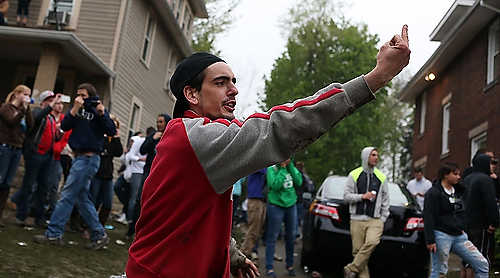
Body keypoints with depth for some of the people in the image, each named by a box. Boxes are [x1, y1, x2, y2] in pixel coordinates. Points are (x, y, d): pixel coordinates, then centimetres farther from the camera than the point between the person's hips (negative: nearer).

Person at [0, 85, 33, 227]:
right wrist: (23, 108, -14)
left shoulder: (24, 110, 18)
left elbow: (30, 125, 3)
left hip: (17, 150, 6)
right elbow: (12, 121, -16)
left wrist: (27, 109, -1)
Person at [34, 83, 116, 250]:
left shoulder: (98, 110, -4)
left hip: (88, 159, -8)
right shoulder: (78, 109, 13)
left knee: (67, 196, -7)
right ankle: (99, 235, 16)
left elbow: (112, 132, -13)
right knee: (82, 198, 10)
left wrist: (102, 114, -24)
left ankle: (53, 234, 0)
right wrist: (75, 109, -10)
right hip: (79, 157, 8)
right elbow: (64, 126, 1)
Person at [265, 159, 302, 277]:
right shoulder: (272, 169, -8)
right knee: (272, 237, -2)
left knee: (291, 237, 11)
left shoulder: (290, 167, 7)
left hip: (291, 205, 5)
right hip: (276, 206, -5)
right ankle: (269, 268, 6)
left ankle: (290, 265, 25)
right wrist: (282, 168, -17)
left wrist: (290, 166, -8)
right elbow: (275, 185, -20)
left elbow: (299, 182, -4)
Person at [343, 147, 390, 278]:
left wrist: (383, 218, 9)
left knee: (372, 242, -24)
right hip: (357, 219, 0)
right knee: (357, 250, -4)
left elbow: (385, 200, 17)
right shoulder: (354, 175, 7)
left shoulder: (381, 177, 13)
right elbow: (346, 196, 3)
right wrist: (362, 196, -10)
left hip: (375, 219, 0)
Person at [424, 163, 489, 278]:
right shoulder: (433, 193, -8)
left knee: (482, 264, 3)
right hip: (442, 236, -7)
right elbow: (428, 218, -13)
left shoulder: (459, 191, 12)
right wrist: (430, 240, -17)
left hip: (460, 236, 7)